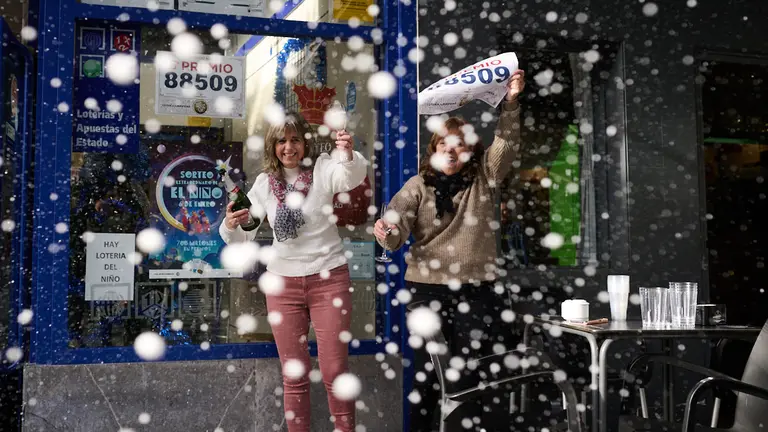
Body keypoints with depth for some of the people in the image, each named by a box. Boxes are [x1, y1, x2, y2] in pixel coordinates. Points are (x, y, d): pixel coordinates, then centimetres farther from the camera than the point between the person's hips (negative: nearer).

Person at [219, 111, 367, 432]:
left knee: (335, 371, 2)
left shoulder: (322, 168, -8)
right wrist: (230, 226, -19)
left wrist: (349, 156, -52)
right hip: (283, 283, 3)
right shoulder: (264, 183, 2)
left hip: (329, 279, -3)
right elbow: (245, 235, 3)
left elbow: (352, 177, -31)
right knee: (294, 374, 10)